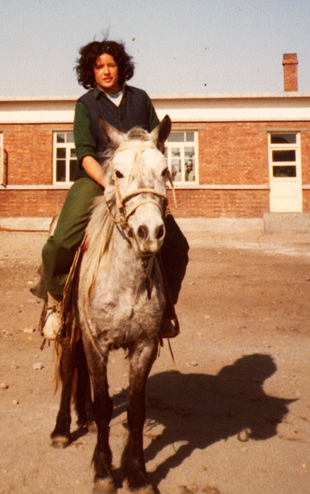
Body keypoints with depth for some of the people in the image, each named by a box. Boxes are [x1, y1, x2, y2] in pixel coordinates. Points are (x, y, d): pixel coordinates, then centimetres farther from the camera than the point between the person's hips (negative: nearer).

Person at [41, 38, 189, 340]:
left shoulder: (140, 98, 12)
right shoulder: (85, 104, 4)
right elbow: (85, 154, -7)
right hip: (94, 179, -2)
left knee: (176, 246, -9)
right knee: (60, 244, -22)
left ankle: (165, 304, 15)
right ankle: (55, 299, 7)